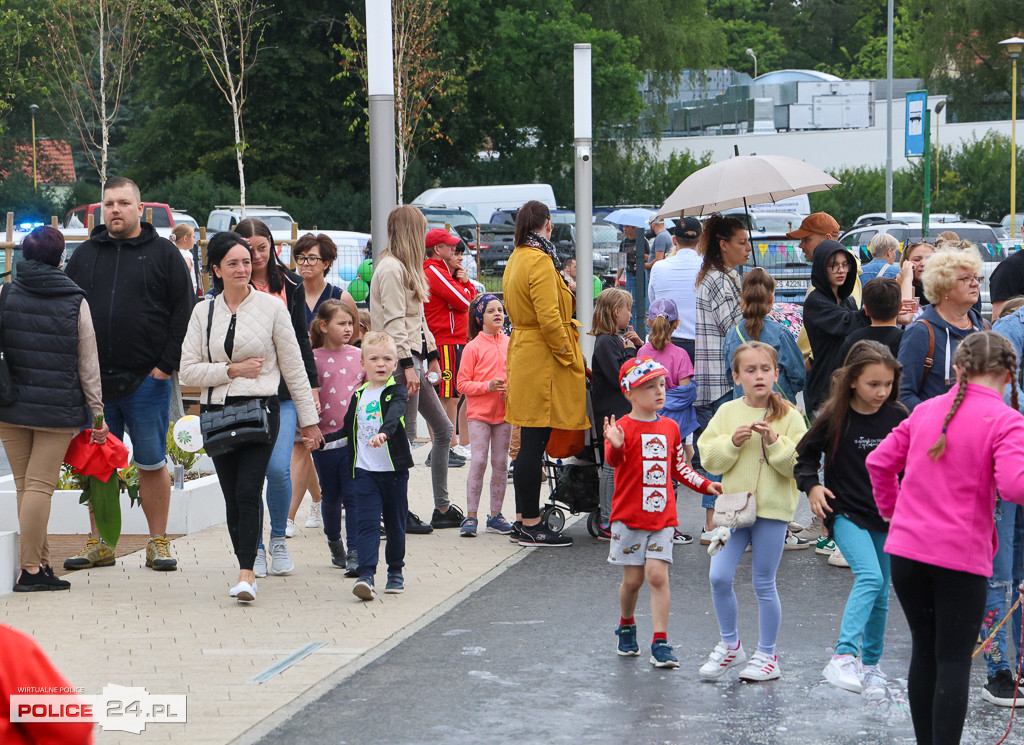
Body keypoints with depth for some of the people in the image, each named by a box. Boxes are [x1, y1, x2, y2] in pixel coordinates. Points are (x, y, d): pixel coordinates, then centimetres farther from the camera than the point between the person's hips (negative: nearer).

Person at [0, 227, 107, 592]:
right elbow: (88, 364, 1)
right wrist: (97, 412, 8)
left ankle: (41, 563, 12)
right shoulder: (76, 302, -3)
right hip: (59, 410, -2)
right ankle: (31, 568, -5)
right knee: (41, 484, -2)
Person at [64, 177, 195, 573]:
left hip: (147, 380, -3)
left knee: (152, 464, 3)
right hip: (94, 381, 3)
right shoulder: (84, 255, 11)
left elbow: (184, 311, 0)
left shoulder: (164, 254, 3)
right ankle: (99, 543, 15)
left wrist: (167, 364, -8)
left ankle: (158, 542, 12)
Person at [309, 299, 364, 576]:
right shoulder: (314, 359, -2)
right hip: (326, 438, -1)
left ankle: (355, 553, -5)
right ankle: (334, 543, 33)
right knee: (331, 498, 11)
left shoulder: (358, 356, 6)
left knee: (354, 496, -5)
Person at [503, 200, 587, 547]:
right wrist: (570, 357, -13)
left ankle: (524, 519, 18)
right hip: (542, 359, -10)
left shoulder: (515, 260, 16)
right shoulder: (540, 261, -15)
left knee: (530, 442, 13)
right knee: (534, 443, -7)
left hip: (522, 353, 10)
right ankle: (531, 526, -4)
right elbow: (549, 318, -22)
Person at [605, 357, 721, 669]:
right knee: (633, 578, 4)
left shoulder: (670, 427, 10)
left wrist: (706, 485, 15)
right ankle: (626, 626, 32)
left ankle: (660, 643, -6)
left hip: (662, 516, 3)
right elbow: (613, 460, -26)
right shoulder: (623, 427, -8)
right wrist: (615, 445, -47)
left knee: (658, 574, -8)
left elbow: (679, 467, 22)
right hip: (629, 516, -3)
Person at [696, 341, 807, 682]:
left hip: (772, 509, -2)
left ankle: (766, 656, 18)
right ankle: (730, 645, 16)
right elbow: (710, 458, 2)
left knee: (764, 585, 3)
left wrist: (774, 442, -19)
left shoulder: (788, 416, -2)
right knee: (719, 577, -5)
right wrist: (732, 442, -14)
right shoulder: (727, 412, 5)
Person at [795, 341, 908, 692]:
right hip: (846, 513, -4)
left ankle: (871, 662, 28)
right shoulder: (835, 418, -8)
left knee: (880, 594, 10)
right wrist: (811, 486, -10)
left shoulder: (898, 417, -2)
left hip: (887, 517, 4)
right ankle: (843, 657, -29)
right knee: (869, 577, -24)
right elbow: (804, 455, 5)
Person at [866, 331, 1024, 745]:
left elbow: (879, 462, 13)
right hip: (962, 556, -5)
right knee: (953, 661, 1)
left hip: (906, 550, 5)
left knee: (925, 650, 17)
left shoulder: (925, 411, 8)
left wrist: (891, 509, 26)